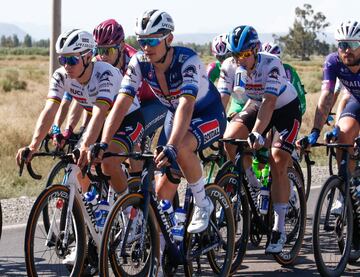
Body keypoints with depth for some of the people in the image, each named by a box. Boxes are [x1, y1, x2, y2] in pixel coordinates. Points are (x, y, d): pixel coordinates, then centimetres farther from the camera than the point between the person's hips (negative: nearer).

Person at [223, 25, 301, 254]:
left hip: (286, 108, -4)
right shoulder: (230, 66, -19)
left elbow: (269, 102, -41)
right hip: (256, 105, 5)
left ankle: (279, 230, -9)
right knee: (230, 139, -22)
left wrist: (257, 134, -52)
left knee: (278, 163, -17)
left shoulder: (271, 64, -33)